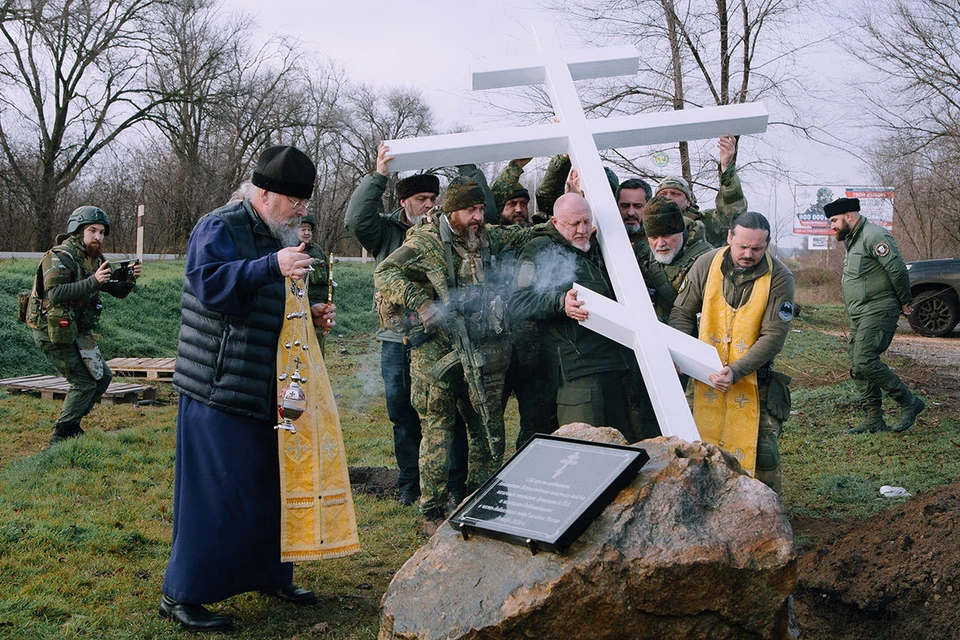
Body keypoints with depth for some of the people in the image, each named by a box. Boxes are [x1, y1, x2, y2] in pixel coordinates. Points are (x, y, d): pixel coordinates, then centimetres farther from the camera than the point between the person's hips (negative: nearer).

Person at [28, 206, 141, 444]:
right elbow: (55, 294, -33)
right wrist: (93, 281, -38)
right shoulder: (59, 257, -18)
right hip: (53, 332, -9)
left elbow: (118, 291, 9)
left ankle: (71, 425, 24)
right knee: (84, 382, -8)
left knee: (102, 377, 12)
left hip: (76, 330, 9)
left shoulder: (96, 260, 8)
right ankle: (60, 438, 3)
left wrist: (130, 279, -13)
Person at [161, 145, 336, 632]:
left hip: (268, 390, 9)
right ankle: (180, 595, 6)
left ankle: (269, 574, 32)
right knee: (215, 492, -6)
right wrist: (272, 267, -38)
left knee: (272, 481, 16)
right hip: (219, 388, -9)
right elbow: (210, 284, -29)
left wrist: (310, 317, 6)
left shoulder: (280, 239, 16)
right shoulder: (219, 229, -11)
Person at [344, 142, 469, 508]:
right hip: (399, 340, 0)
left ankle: (456, 484, 13)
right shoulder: (387, 230, 7)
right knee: (404, 416, 9)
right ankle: (410, 484, 22)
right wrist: (379, 175, -12)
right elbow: (356, 219, -10)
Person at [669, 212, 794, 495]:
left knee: (763, 452, -4)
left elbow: (773, 336, -16)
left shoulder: (779, 278, -13)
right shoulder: (706, 264, -7)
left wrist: (736, 372, -27)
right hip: (707, 374, 2)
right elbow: (682, 313, 3)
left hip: (753, 379, -2)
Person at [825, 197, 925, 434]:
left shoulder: (874, 236, -14)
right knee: (858, 367, 7)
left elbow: (897, 269, -20)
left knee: (865, 362, -17)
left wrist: (904, 302, -10)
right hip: (860, 316, 10)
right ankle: (874, 421, 12)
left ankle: (909, 402, -4)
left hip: (877, 313, -10)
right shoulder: (853, 240, 19)